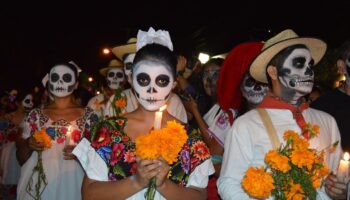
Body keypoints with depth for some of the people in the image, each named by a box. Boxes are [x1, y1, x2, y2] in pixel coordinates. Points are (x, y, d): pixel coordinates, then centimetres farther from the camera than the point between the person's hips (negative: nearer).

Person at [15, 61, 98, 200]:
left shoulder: (88, 115, -1)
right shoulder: (35, 115, 4)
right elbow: (21, 158, 10)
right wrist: (28, 145, -10)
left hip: (73, 184, -1)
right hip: (40, 184, 1)